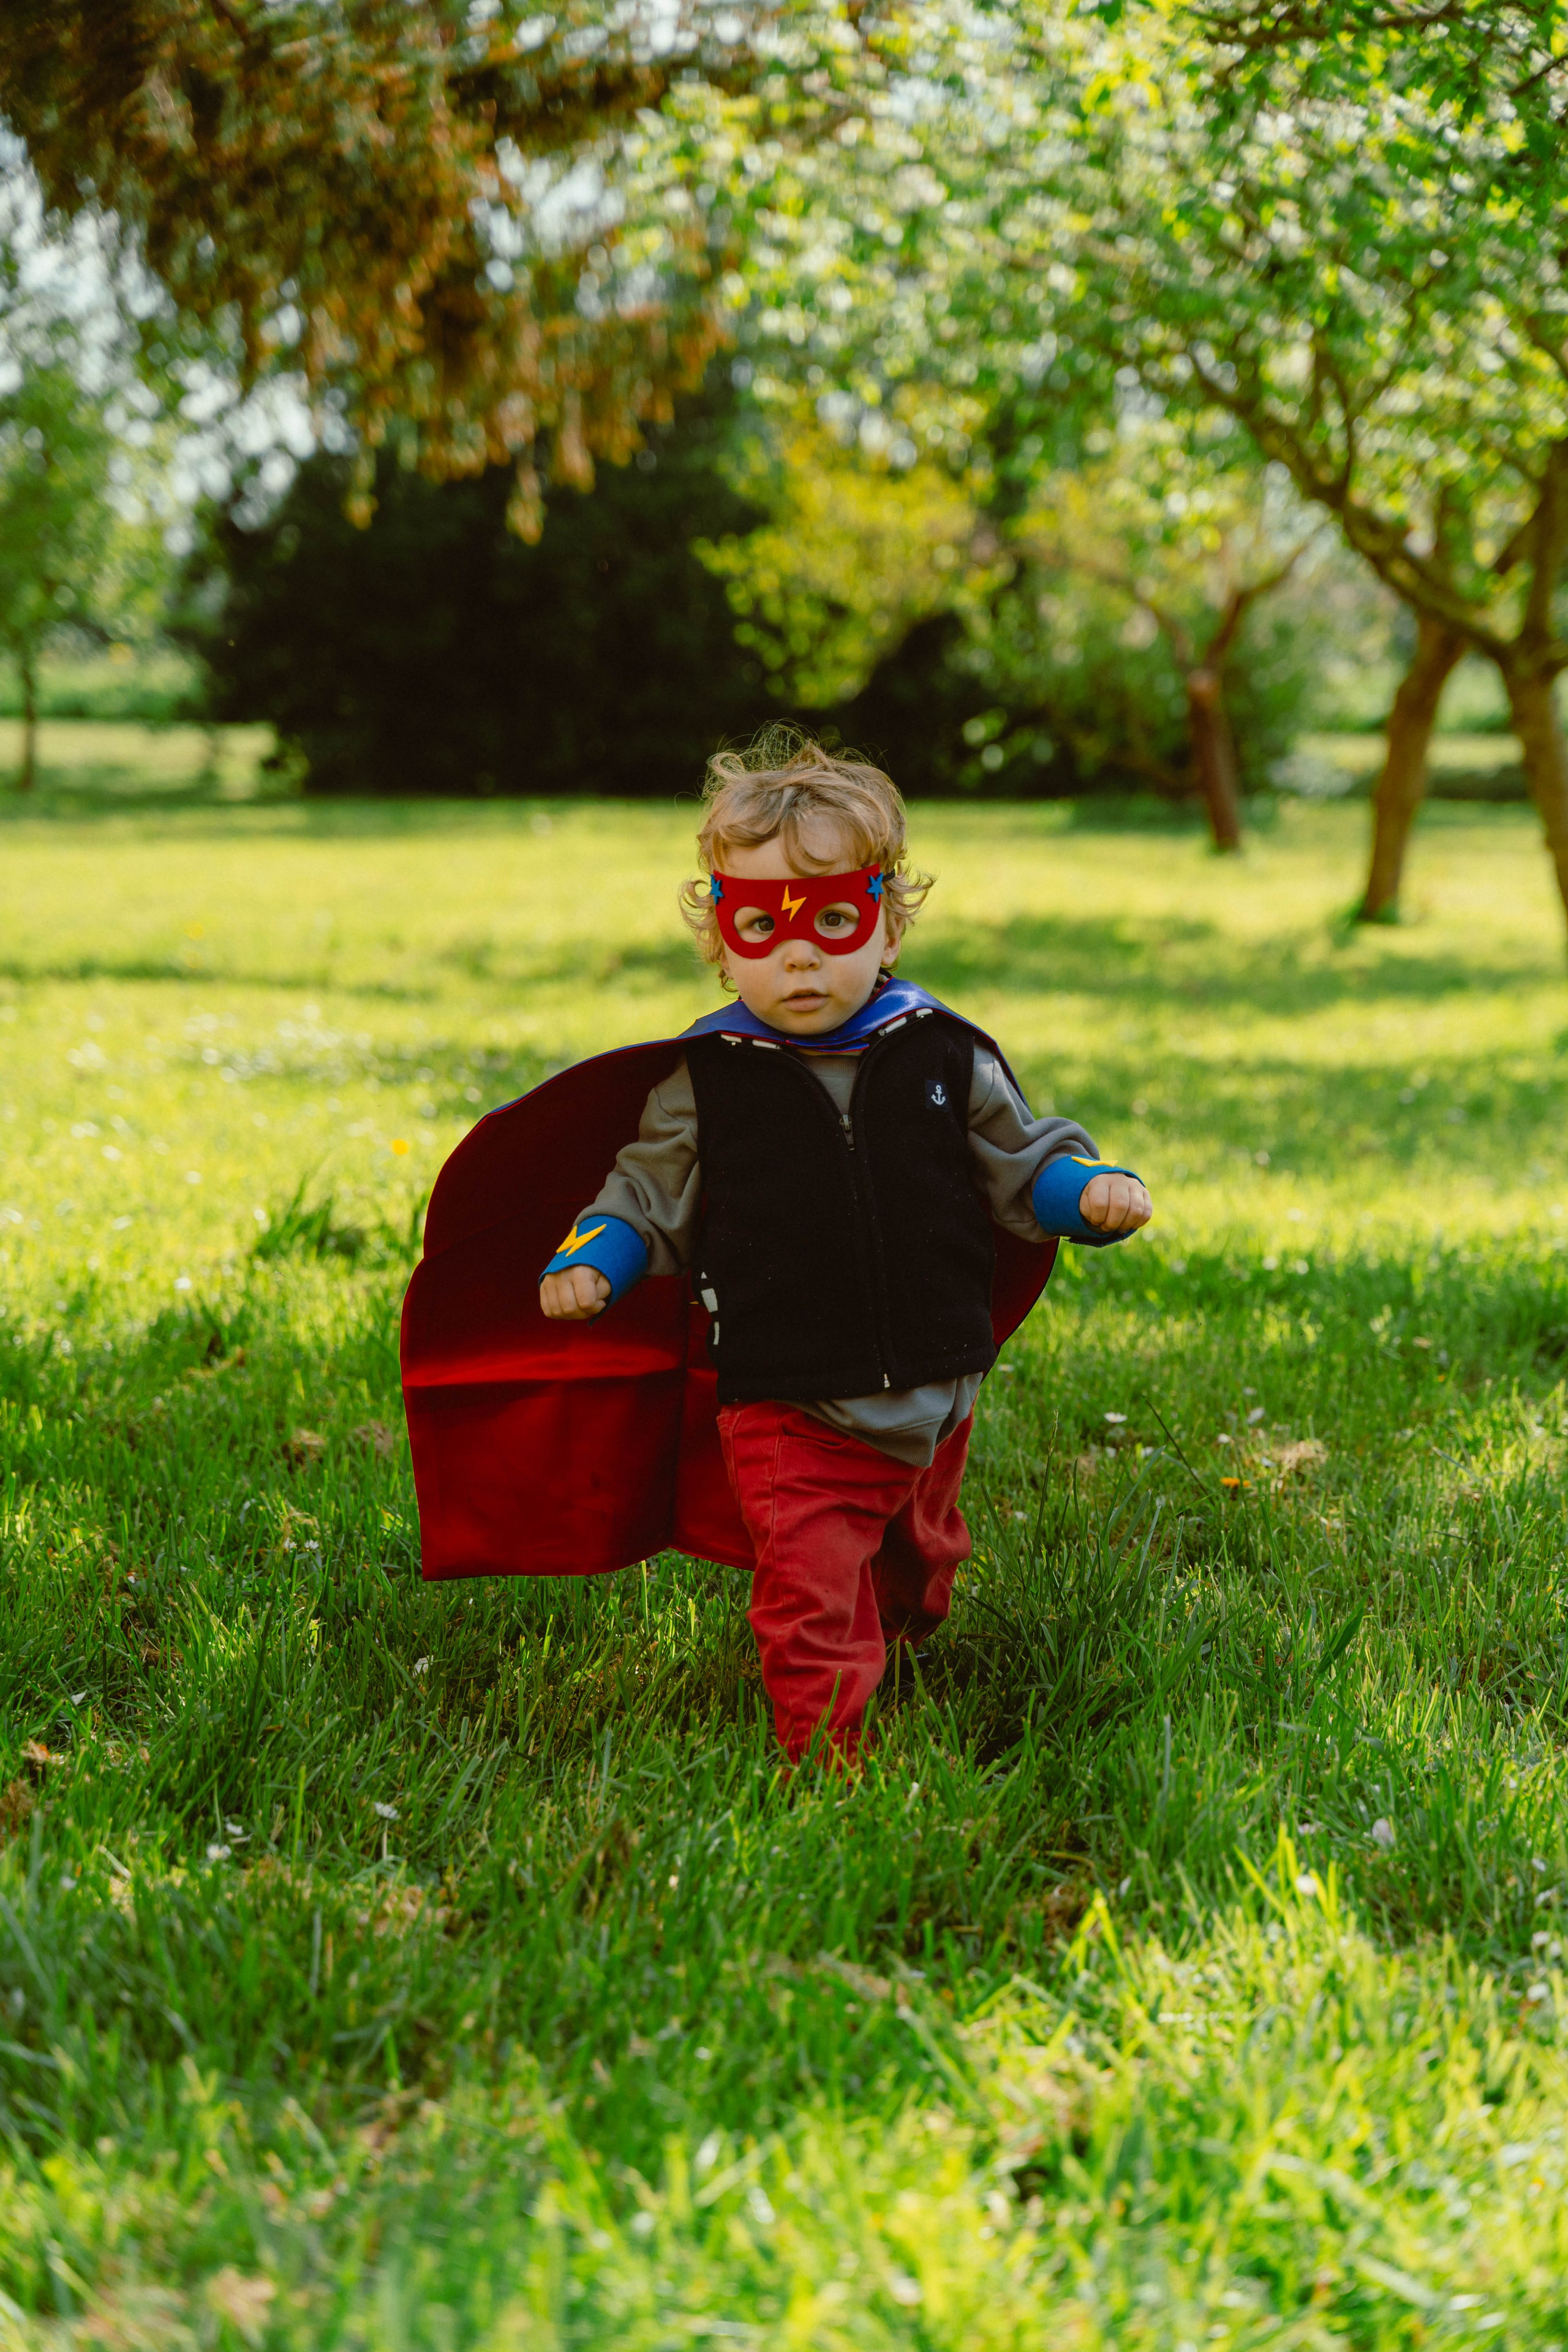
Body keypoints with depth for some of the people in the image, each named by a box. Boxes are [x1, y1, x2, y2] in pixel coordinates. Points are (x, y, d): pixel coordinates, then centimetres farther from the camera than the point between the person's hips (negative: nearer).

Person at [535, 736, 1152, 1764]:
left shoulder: (945, 1058, -2)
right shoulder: (703, 1084, -5)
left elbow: (1021, 1166, 7)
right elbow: (649, 1196, 5)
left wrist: (1091, 1192, -11)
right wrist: (587, 1263, -11)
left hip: (933, 1400, 3)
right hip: (789, 1416, -3)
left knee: (916, 1580, 24)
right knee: (813, 1600, -8)